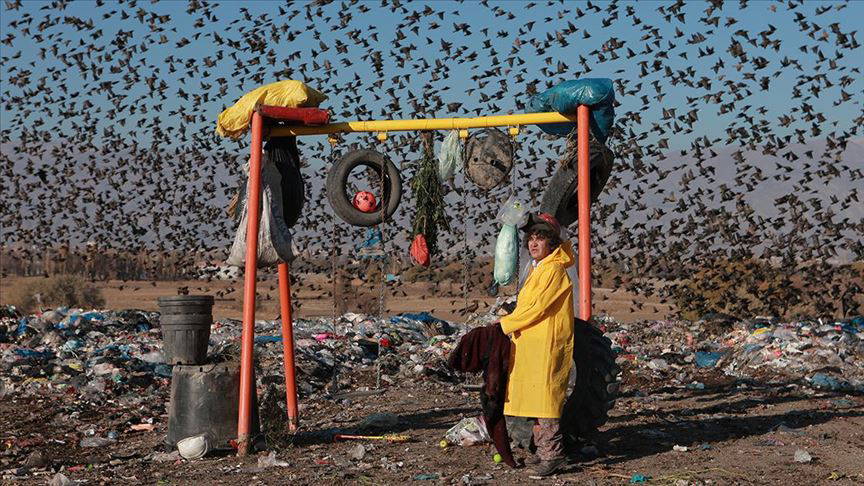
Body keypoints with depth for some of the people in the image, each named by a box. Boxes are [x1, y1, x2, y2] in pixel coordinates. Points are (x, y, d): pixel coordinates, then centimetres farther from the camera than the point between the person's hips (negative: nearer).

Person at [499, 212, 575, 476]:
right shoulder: (537, 269, 18)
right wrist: (509, 321, 8)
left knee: (544, 398, -10)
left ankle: (552, 454, -7)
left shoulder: (554, 269, -12)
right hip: (530, 344, 10)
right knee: (534, 399, 11)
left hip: (547, 345, -10)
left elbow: (537, 308, -16)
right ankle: (543, 450, 19)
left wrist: (505, 324, -8)